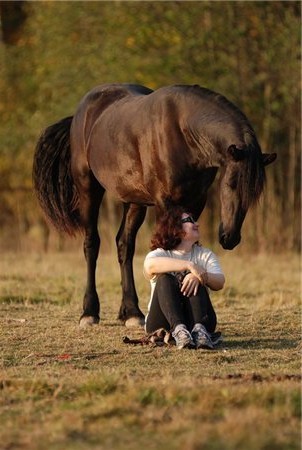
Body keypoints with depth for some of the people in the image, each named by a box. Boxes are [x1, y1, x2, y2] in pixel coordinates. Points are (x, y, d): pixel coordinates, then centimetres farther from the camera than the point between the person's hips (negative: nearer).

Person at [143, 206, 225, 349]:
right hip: (164, 321, -1)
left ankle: (199, 330, -48)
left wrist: (198, 276, -29)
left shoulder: (205, 255, 12)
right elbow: (151, 265, -24)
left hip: (196, 317, 1)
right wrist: (189, 265, -34)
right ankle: (178, 329, -50)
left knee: (192, 280, -23)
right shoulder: (159, 254, 4)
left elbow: (219, 283, -7)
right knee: (165, 279, -25)